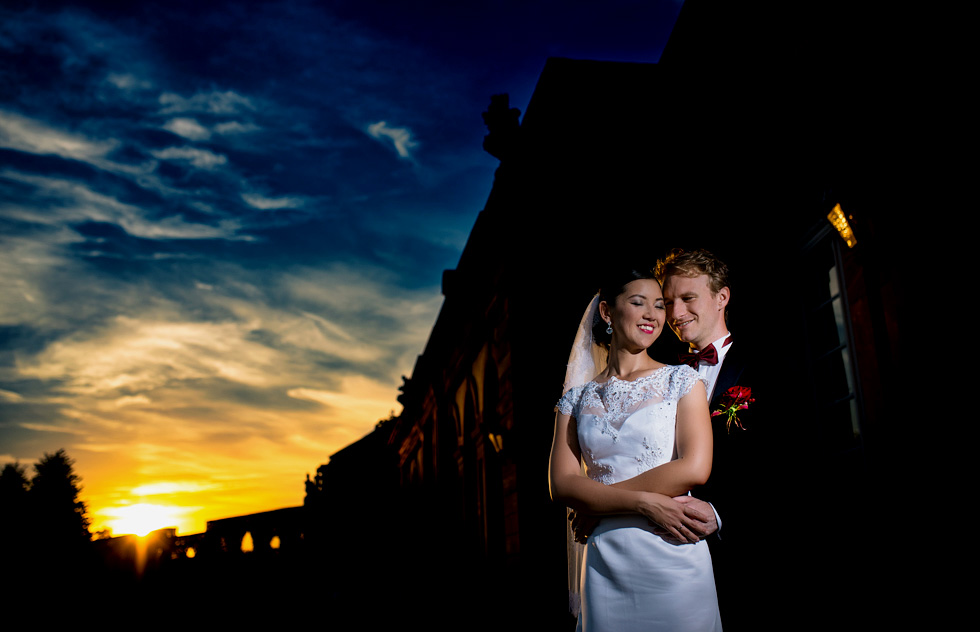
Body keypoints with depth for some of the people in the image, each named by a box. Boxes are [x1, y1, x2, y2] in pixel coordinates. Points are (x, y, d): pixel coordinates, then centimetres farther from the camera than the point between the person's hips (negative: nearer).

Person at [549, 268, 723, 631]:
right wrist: (645, 502, -17)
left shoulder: (681, 380, 2)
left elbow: (695, 469, -10)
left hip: (675, 560, -1)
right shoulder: (576, 399, 7)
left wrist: (596, 499, -8)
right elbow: (562, 485, -3)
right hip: (605, 563, 2)